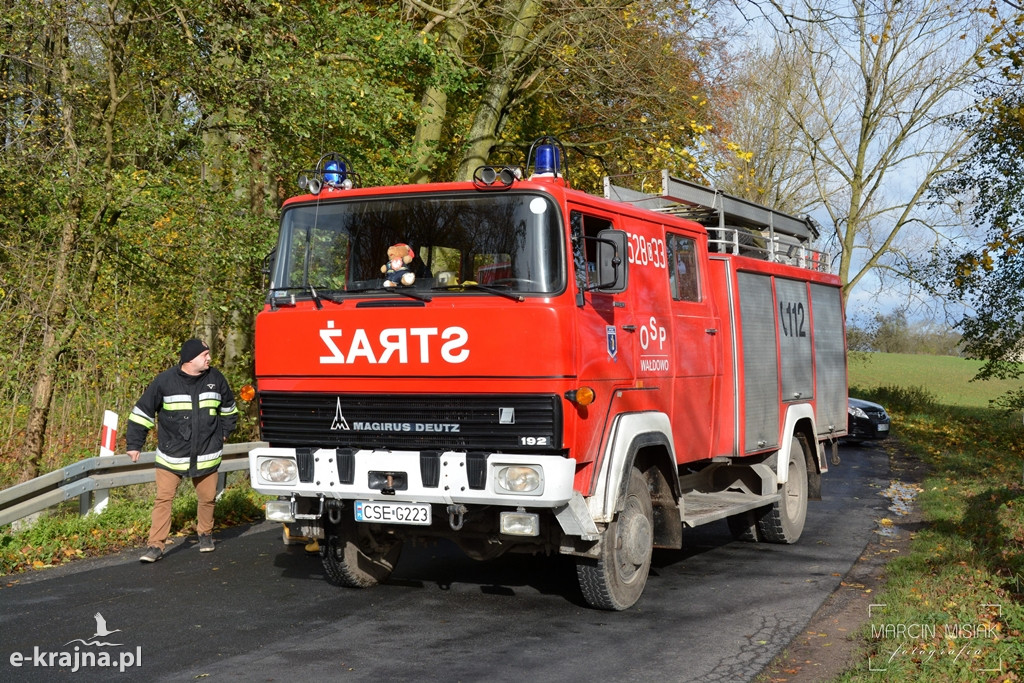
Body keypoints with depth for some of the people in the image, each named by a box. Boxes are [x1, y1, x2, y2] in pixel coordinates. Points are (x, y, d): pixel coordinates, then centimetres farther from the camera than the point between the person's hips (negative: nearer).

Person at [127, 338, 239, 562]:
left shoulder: (215, 378, 1)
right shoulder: (165, 381, -9)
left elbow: (228, 408, 21)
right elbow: (143, 411, 0)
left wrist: (224, 432, 18)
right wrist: (134, 444, 0)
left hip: (206, 455, 2)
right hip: (171, 454, -2)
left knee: (207, 498, 10)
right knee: (163, 498, -6)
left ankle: (205, 534, 35)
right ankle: (156, 545, 1)